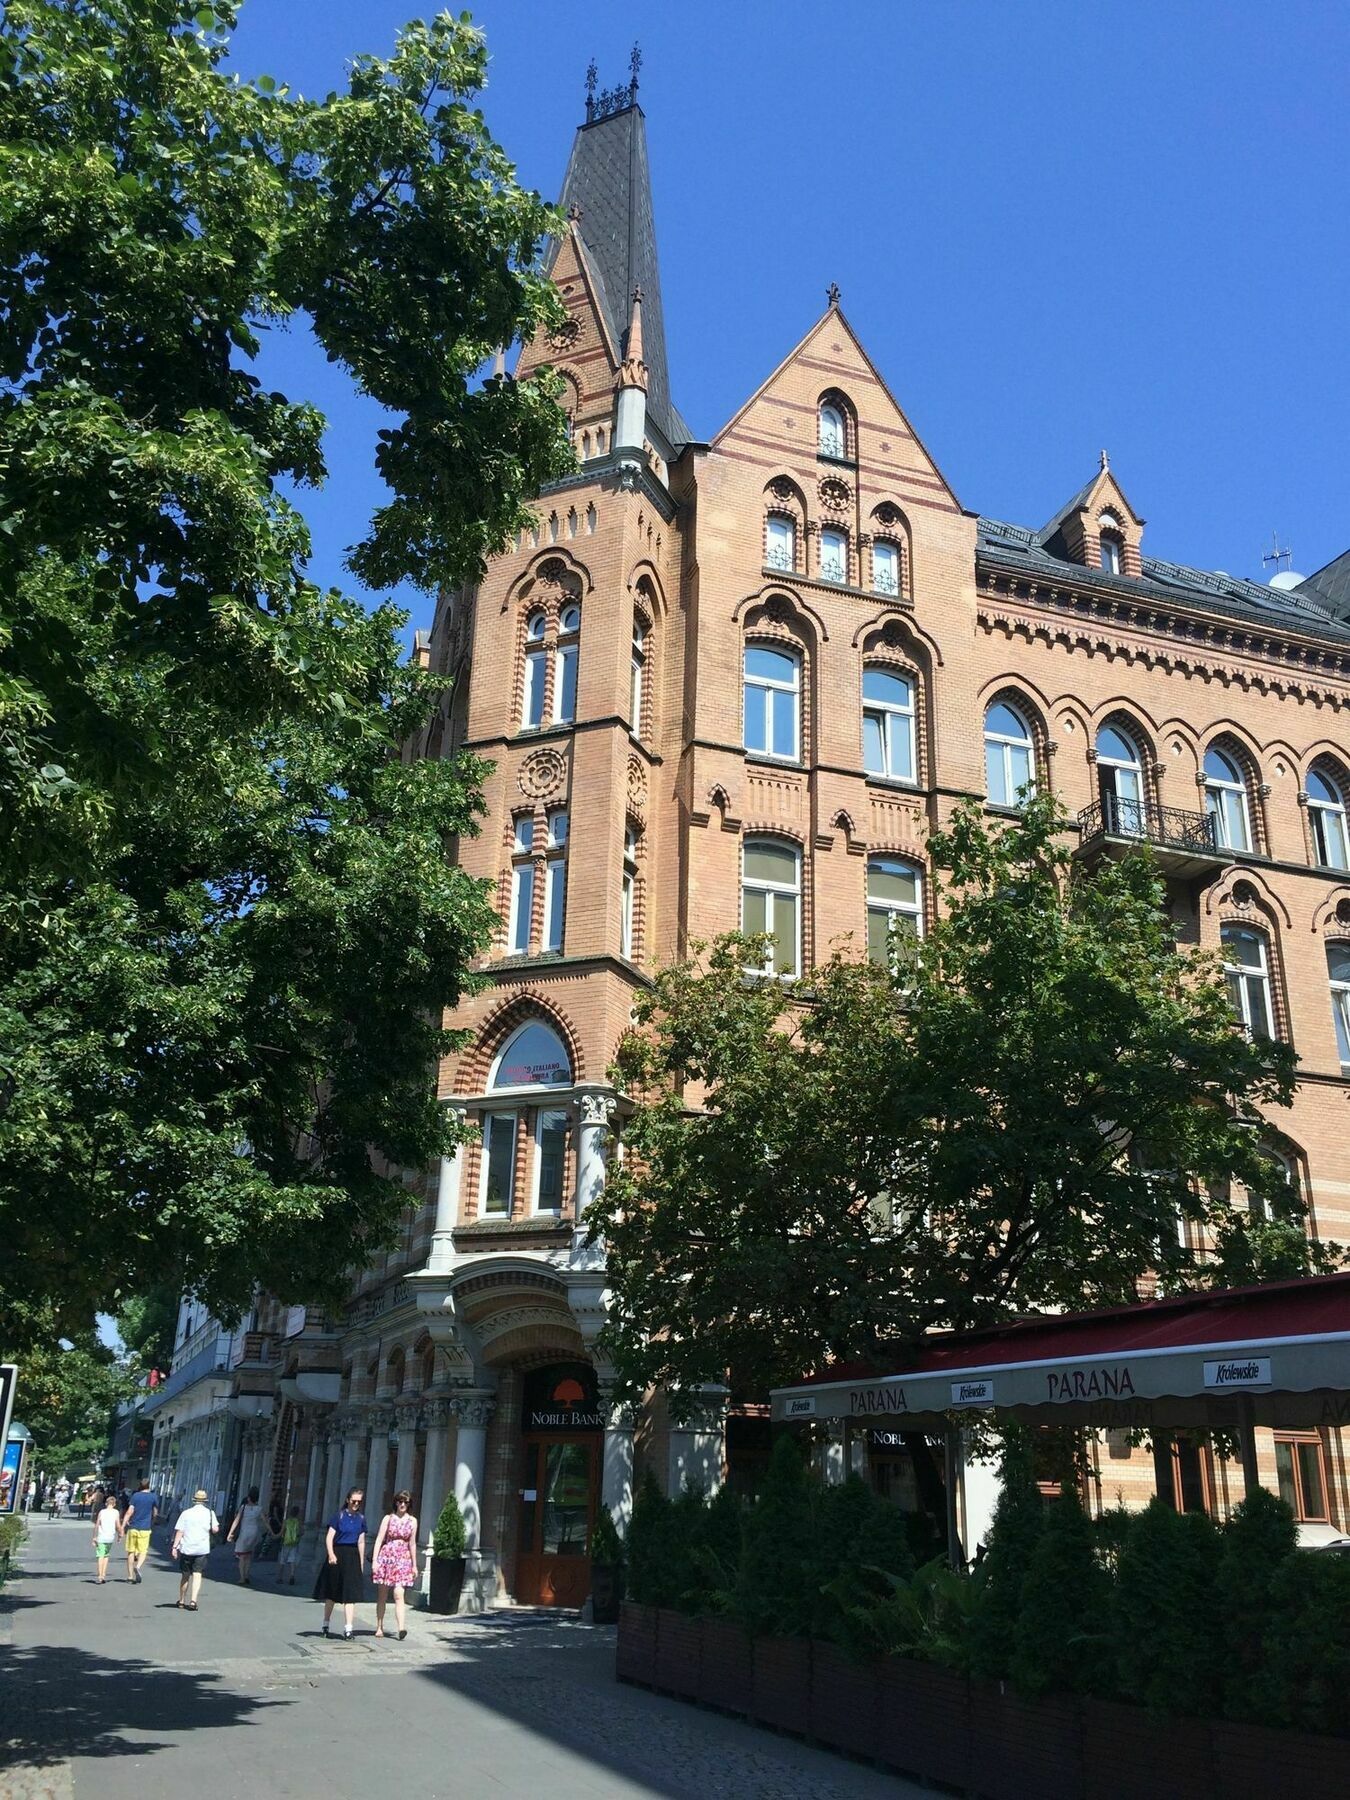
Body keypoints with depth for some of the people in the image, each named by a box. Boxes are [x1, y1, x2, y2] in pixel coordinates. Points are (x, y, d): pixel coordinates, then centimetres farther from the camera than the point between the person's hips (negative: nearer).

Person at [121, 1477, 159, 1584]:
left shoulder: (135, 1496, 2)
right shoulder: (154, 1497, 2)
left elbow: (129, 1512, -7)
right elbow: (155, 1514, 10)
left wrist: (123, 1526, -8)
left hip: (133, 1527, 1)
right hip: (145, 1529, -1)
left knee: (131, 1552, 10)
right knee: (143, 1551, 6)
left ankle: (130, 1576, 12)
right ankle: (138, 1567, -21)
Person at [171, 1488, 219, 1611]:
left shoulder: (186, 1513, 2)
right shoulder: (209, 1513, 0)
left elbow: (179, 1531, -4)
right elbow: (215, 1529, -6)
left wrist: (174, 1547, -3)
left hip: (186, 1548, 1)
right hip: (202, 1549, -1)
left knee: (185, 1575, 14)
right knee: (197, 1574, -1)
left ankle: (181, 1601, 24)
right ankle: (193, 1600, -16)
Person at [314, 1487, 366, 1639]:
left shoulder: (361, 1518, 8)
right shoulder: (339, 1516, -4)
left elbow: (361, 1542, 13)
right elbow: (329, 1537, -9)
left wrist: (361, 1563, 13)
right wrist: (331, 1554, -23)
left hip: (353, 1556, 2)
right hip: (337, 1554, -2)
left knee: (350, 1594, -6)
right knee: (331, 1593, 11)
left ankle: (348, 1628, -9)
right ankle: (326, 1624, 27)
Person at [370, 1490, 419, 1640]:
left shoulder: (412, 1521, 8)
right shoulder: (388, 1518, 3)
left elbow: (412, 1544, 13)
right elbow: (379, 1539, 0)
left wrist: (414, 1565, 14)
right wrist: (374, 1560, -8)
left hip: (403, 1560, 0)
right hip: (386, 1557, 0)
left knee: (398, 1594, -13)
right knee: (382, 1596, 6)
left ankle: (401, 1628, -23)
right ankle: (379, 1628, 17)